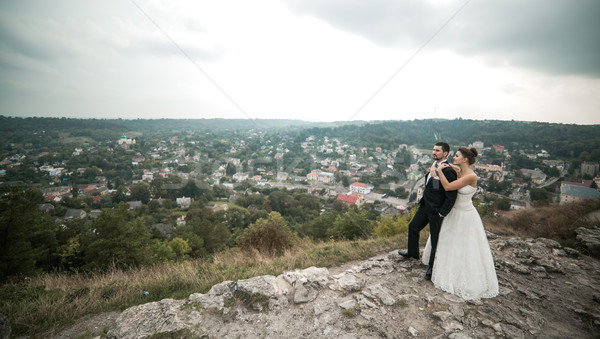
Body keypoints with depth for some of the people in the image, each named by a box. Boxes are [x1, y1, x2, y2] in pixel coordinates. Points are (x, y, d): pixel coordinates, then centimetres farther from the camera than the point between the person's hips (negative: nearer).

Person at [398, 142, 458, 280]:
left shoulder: (448, 171, -21)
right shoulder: (433, 165, 5)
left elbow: (451, 197, -20)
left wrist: (441, 214, -17)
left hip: (436, 210, -9)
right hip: (425, 206, 9)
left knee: (435, 238, 7)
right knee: (413, 227, 21)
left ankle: (432, 267, 27)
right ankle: (412, 252, 46)